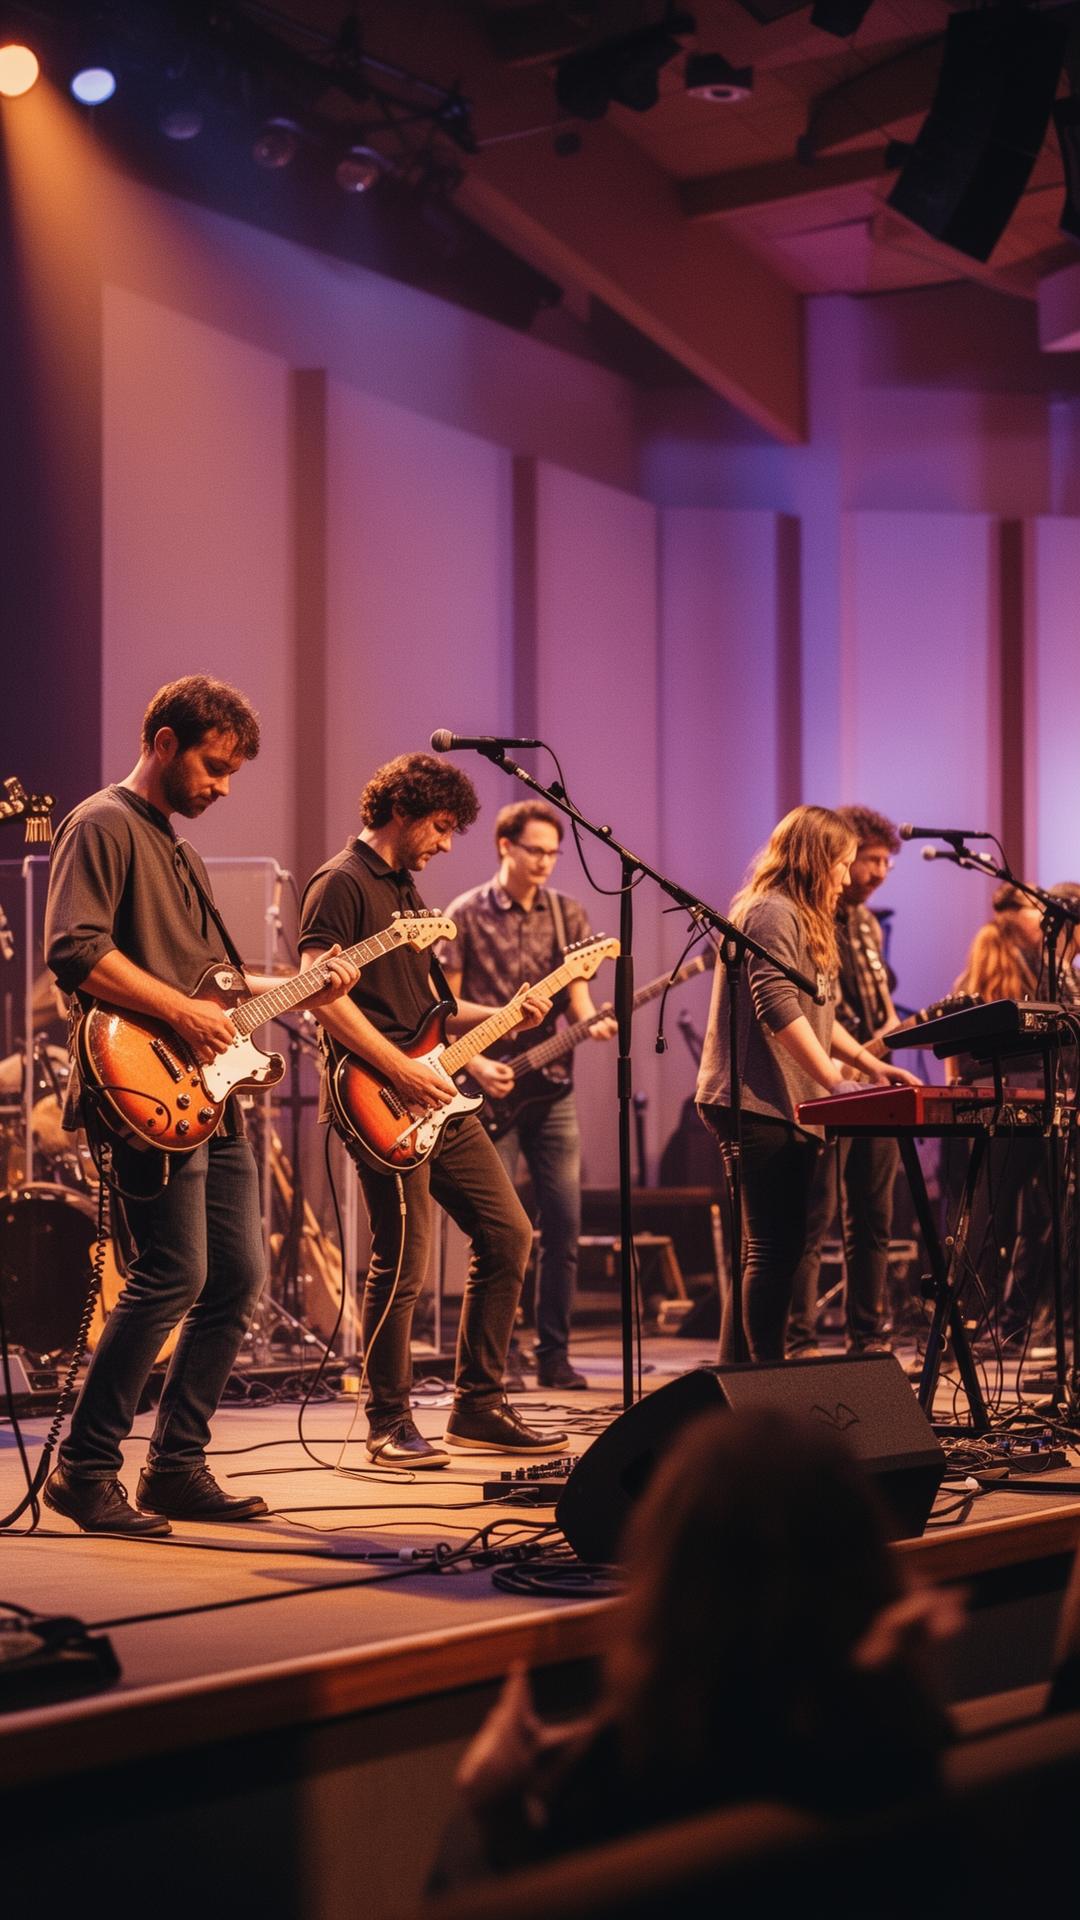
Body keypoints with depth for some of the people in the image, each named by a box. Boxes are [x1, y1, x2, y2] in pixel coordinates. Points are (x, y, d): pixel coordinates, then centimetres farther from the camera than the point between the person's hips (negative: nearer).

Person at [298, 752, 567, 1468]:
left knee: (509, 1234, 7)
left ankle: (480, 1407, 15)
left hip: (437, 1100, 10)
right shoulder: (342, 884, -7)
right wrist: (402, 1069, -21)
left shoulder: (404, 889, 22)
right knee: (404, 1265, -8)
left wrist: (502, 1016, 11)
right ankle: (390, 1425, 6)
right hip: (384, 1106, -10)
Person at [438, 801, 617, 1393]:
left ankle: (554, 1354, 10)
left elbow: (576, 993, 8)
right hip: (492, 1088, -4)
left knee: (564, 1226, 2)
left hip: (551, 1086, 4)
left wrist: (592, 1023, -14)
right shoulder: (467, 915, -1)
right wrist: (476, 1063, -14)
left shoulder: (568, 915, 10)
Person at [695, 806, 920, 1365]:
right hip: (758, 1104, -11)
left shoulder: (801, 919, 23)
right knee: (773, 1249, -12)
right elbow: (778, 1009, -21)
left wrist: (870, 1062, 15)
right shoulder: (772, 913, -10)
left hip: (786, 1108, 11)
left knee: (773, 1250, 12)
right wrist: (835, 1082, -21)